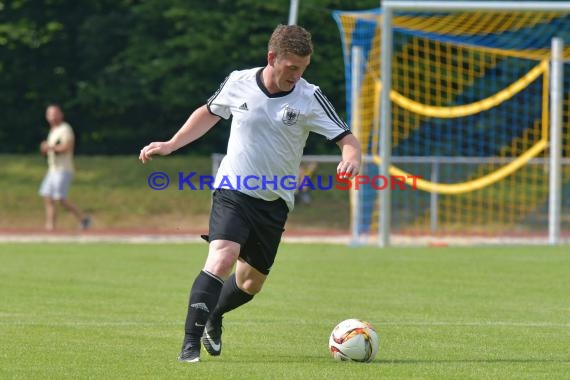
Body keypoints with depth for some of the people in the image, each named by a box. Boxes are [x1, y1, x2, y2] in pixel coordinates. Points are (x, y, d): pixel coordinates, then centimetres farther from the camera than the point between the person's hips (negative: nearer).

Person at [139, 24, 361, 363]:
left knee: (251, 282, 13)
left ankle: (213, 317, 46)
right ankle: (190, 342, -25)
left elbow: (347, 139, -10)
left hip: (275, 202, 2)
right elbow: (209, 113, 16)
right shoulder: (238, 83, -5)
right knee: (222, 257, -26)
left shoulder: (309, 98, -8)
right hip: (233, 191, -2)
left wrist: (352, 158, -33)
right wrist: (171, 144, 12)